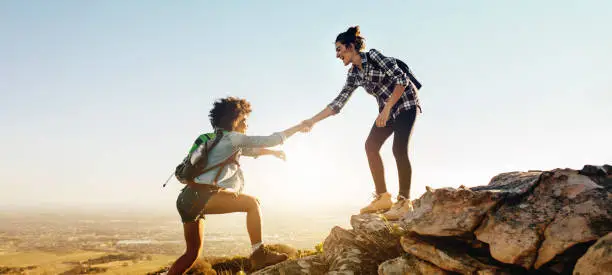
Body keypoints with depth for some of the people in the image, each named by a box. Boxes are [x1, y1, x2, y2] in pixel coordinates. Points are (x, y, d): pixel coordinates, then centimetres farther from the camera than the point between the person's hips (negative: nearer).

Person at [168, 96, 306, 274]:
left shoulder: (223, 141, 24)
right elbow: (269, 140, -4)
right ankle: (259, 254, -13)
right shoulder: (232, 137, -3)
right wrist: (298, 127, 5)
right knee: (252, 203, -10)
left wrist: (273, 152, 32)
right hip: (200, 196, -10)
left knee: (193, 252, 17)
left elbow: (251, 150, 38)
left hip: (188, 199, 10)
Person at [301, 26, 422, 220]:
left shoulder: (373, 56, -17)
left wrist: (387, 109, -25)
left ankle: (404, 201, -12)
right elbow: (338, 103, 4)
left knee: (399, 149, -19)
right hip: (387, 109, 8)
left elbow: (402, 79, -21)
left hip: (405, 103, -8)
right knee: (371, 145, -4)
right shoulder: (354, 75, 4)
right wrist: (313, 121, -2)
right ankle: (383, 197, -1)